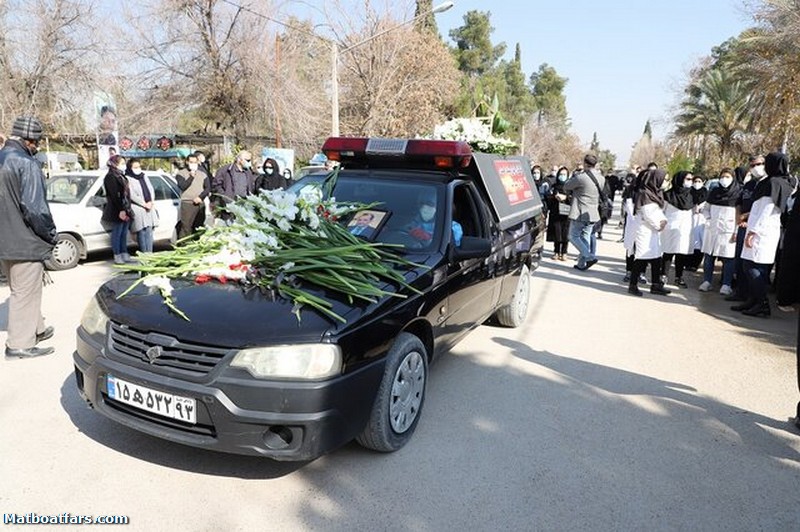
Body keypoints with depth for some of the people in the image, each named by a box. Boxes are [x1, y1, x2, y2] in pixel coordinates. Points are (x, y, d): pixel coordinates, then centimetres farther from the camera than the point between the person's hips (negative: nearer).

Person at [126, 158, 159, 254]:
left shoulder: (144, 176, 16)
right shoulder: (128, 179, -4)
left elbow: (151, 189, 13)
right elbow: (132, 195, -12)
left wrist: (152, 202, -3)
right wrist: (144, 204, -13)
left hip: (149, 207, 6)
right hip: (137, 209, -6)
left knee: (149, 231, 4)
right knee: (141, 231, -6)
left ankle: (149, 252, 7)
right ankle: (144, 253, -1)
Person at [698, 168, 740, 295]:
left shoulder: (738, 193, -2)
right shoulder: (714, 192, 11)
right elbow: (706, 209, 21)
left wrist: (737, 231, -10)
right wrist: (708, 219, 3)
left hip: (728, 231, -4)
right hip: (712, 229, 4)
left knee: (728, 258, -3)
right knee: (708, 256, 6)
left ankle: (726, 285, 2)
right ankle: (707, 281, 14)